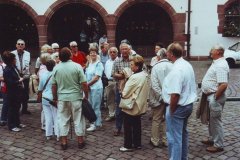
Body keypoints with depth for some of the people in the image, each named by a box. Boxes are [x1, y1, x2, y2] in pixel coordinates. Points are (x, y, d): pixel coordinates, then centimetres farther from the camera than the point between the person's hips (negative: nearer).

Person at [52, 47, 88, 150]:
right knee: (78, 119, 9)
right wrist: (86, 95, 1)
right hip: (76, 97, -2)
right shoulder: (77, 66, -10)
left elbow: (53, 85, 2)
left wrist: (55, 98, 13)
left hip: (62, 98, 2)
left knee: (63, 119, 11)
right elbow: (84, 83, -11)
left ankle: (64, 142, 17)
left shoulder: (56, 68, -1)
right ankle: (80, 141, 18)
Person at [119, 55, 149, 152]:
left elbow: (125, 93, -21)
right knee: (137, 125, 19)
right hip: (140, 105, 8)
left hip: (131, 106, -8)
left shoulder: (134, 77, -26)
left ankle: (128, 146, 16)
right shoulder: (145, 75, 1)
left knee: (128, 127, 6)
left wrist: (122, 94, 1)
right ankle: (137, 144, 29)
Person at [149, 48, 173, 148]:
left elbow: (154, 84, -15)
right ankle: (165, 140, 23)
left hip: (159, 98, -2)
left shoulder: (156, 67, -10)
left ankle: (155, 141, 19)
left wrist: (161, 96, -9)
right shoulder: (172, 66, -6)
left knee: (156, 120, 10)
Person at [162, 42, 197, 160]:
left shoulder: (177, 69, -24)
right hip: (188, 104, 10)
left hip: (178, 106, -10)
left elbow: (175, 94, -29)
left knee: (174, 137, 1)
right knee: (183, 133, 22)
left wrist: (171, 110, -16)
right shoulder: (187, 65, 6)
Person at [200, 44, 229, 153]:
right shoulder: (216, 62, 10)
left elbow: (224, 84, -30)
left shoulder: (220, 65, -22)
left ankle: (218, 145, 13)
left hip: (215, 97, -10)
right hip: (211, 96, 10)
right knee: (211, 120, 20)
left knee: (216, 121, 1)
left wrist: (214, 97, -22)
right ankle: (212, 139, 35)